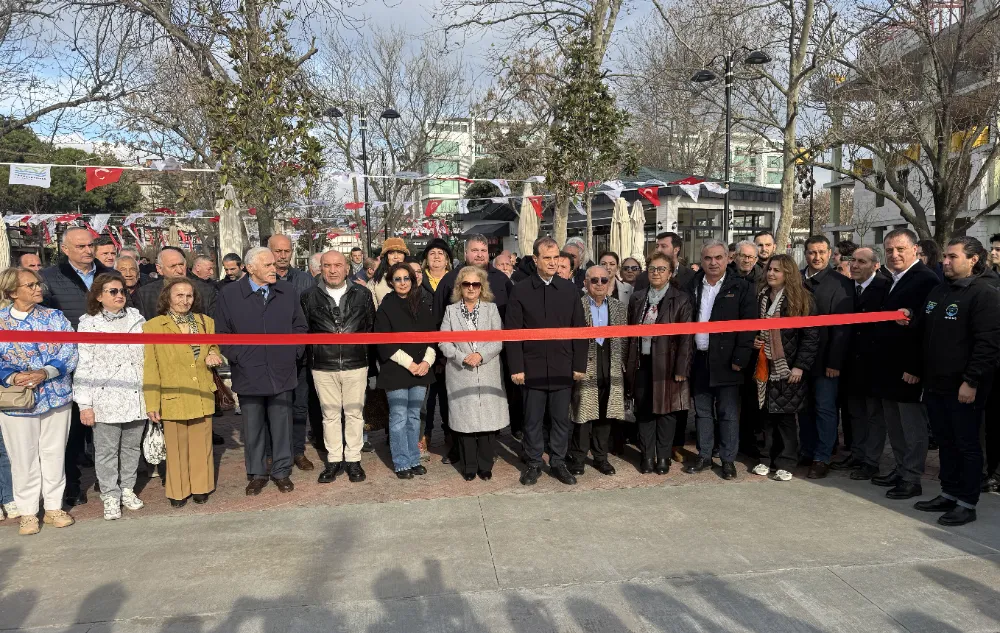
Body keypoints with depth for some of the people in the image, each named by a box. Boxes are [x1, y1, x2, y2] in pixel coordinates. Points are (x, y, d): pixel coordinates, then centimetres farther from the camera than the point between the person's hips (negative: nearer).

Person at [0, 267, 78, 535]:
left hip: (56, 396, 1)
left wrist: (44, 373, -19)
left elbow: (69, 354, -4)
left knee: (54, 454, 9)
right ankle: (27, 512, 21)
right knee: (23, 458, 7)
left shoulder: (55, 317, 2)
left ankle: (53, 507, 23)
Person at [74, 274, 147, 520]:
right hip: (106, 399, -3)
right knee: (106, 450, 5)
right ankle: (110, 496, 17)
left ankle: (127, 488, 28)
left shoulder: (137, 319, 7)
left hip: (137, 398, 3)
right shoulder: (89, 324, -1)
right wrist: (84, 404, -8)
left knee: (132, 447, 13)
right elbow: (83, 367, -4)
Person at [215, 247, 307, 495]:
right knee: (253, 428, 10)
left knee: (281, 426, 9)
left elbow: (300, 327, 11)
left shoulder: (288, 292, 3)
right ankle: (256, 474, 25)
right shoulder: (229, 294, -2)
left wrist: (294, 353, 3)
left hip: (282, 373, 1)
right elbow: (223, 333, 5)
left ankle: (282, 472, 24)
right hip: (248, 375, -1)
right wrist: (236, 357, -1)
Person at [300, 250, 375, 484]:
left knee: (354, 413, 7)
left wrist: (367, 356, 6)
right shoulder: (310, 296, 2)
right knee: (330, 414, 9)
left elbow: (371, 327, 8)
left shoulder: (362, 294, 2)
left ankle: (353, 459, 19)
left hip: (356, 365, 0)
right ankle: (334, 460, 20)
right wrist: (311, 359, 6)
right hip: (323, 368, 0)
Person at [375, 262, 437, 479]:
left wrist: (427, 361, -6)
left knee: (414, 416, 11)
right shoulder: (386, 307, -3)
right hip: (396, 370, -4)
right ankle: (401, 463, 11)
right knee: (399, 417, 1)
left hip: (421, 369, 4)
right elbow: (385, 342, -8)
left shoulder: (424, 305, 8)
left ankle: (413, 460, 22)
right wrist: (409, 363, -13)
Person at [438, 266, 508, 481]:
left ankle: (485, 466, 15)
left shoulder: (491, 308, 8)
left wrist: (481, 355, -15)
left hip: (488, 374, 0)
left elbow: (498, 340, 0)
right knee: (465, 420, 3)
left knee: (488, 419, 1)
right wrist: (463, 358, -13)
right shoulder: (451, 310, 9)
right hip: (460, 375, 0)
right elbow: (443, 342, 1)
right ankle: (469, 466, 15)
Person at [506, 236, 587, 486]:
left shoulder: (570, 289, 4)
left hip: (562, 368, 2)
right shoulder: (520, 291, -1)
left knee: (561, 419, 10)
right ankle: (533, 464, 22)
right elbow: (512, 332, -4)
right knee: (532, 420, 8)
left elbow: (579, 330, 4)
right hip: (532, 368, -1)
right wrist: (516, 367, -9)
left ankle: (558, 463, 24)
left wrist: (580, 365, 0)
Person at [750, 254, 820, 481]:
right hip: (765, 367, 5)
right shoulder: (761, 297, 10)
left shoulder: (801, 300, -5)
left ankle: (785, 463, 12)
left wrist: (800, 366, -14)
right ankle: (771, 459, 19)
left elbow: (811, 336, -8)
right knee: (768, 416, 7)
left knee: (785, 416, 1)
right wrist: (753, 341, 3)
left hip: (788, 368, -4)